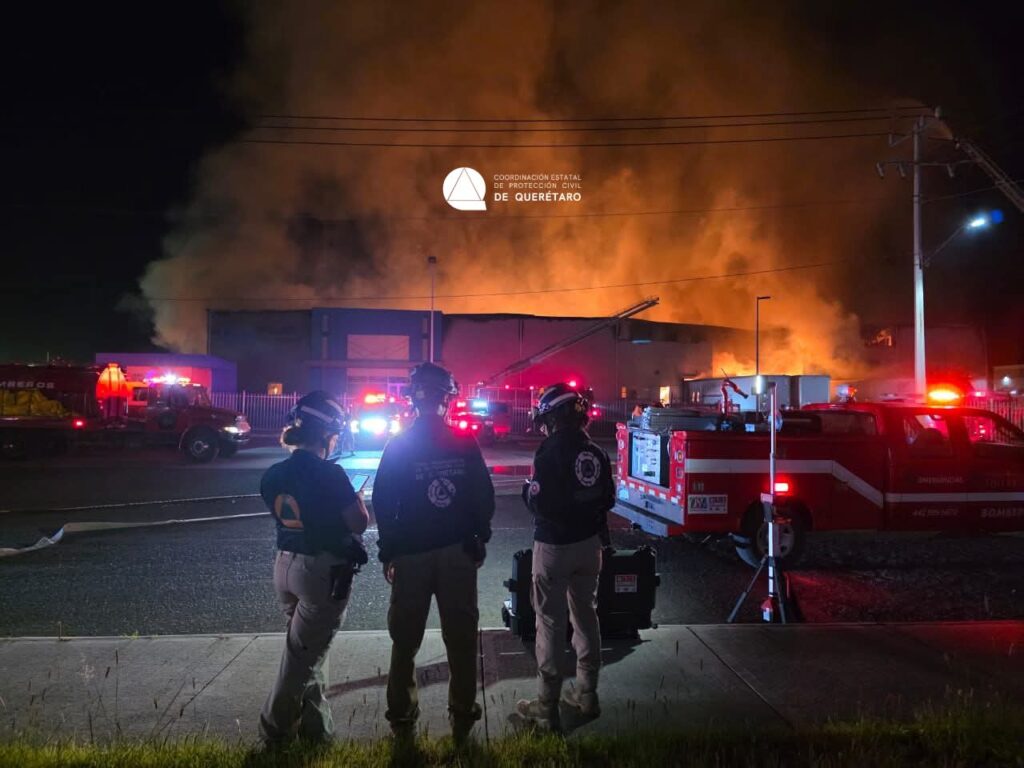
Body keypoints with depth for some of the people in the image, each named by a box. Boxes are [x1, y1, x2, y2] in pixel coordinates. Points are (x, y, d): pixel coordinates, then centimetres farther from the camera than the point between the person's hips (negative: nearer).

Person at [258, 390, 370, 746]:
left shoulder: (273, 475, 1)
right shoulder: (329, 474, -19)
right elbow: (359, 523, -15)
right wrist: (356, 499, 4)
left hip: (285, 566, 7)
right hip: (322, 572, -7)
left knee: (305, 652, 20)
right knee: (303, 657, 8)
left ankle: (315, 728, 28)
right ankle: (274, 731, 20)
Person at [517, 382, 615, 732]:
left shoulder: (551, 451, -18)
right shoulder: (595, 452, 1)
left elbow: (538, 503, -21)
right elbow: (607, 500, 7)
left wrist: (527, 489, -1)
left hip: (554, 546, -6)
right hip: (589, 543, 6)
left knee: (551, 623, 2)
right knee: (586, 614, 17)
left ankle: (547, 706, 10)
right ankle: (587, 694, 28)